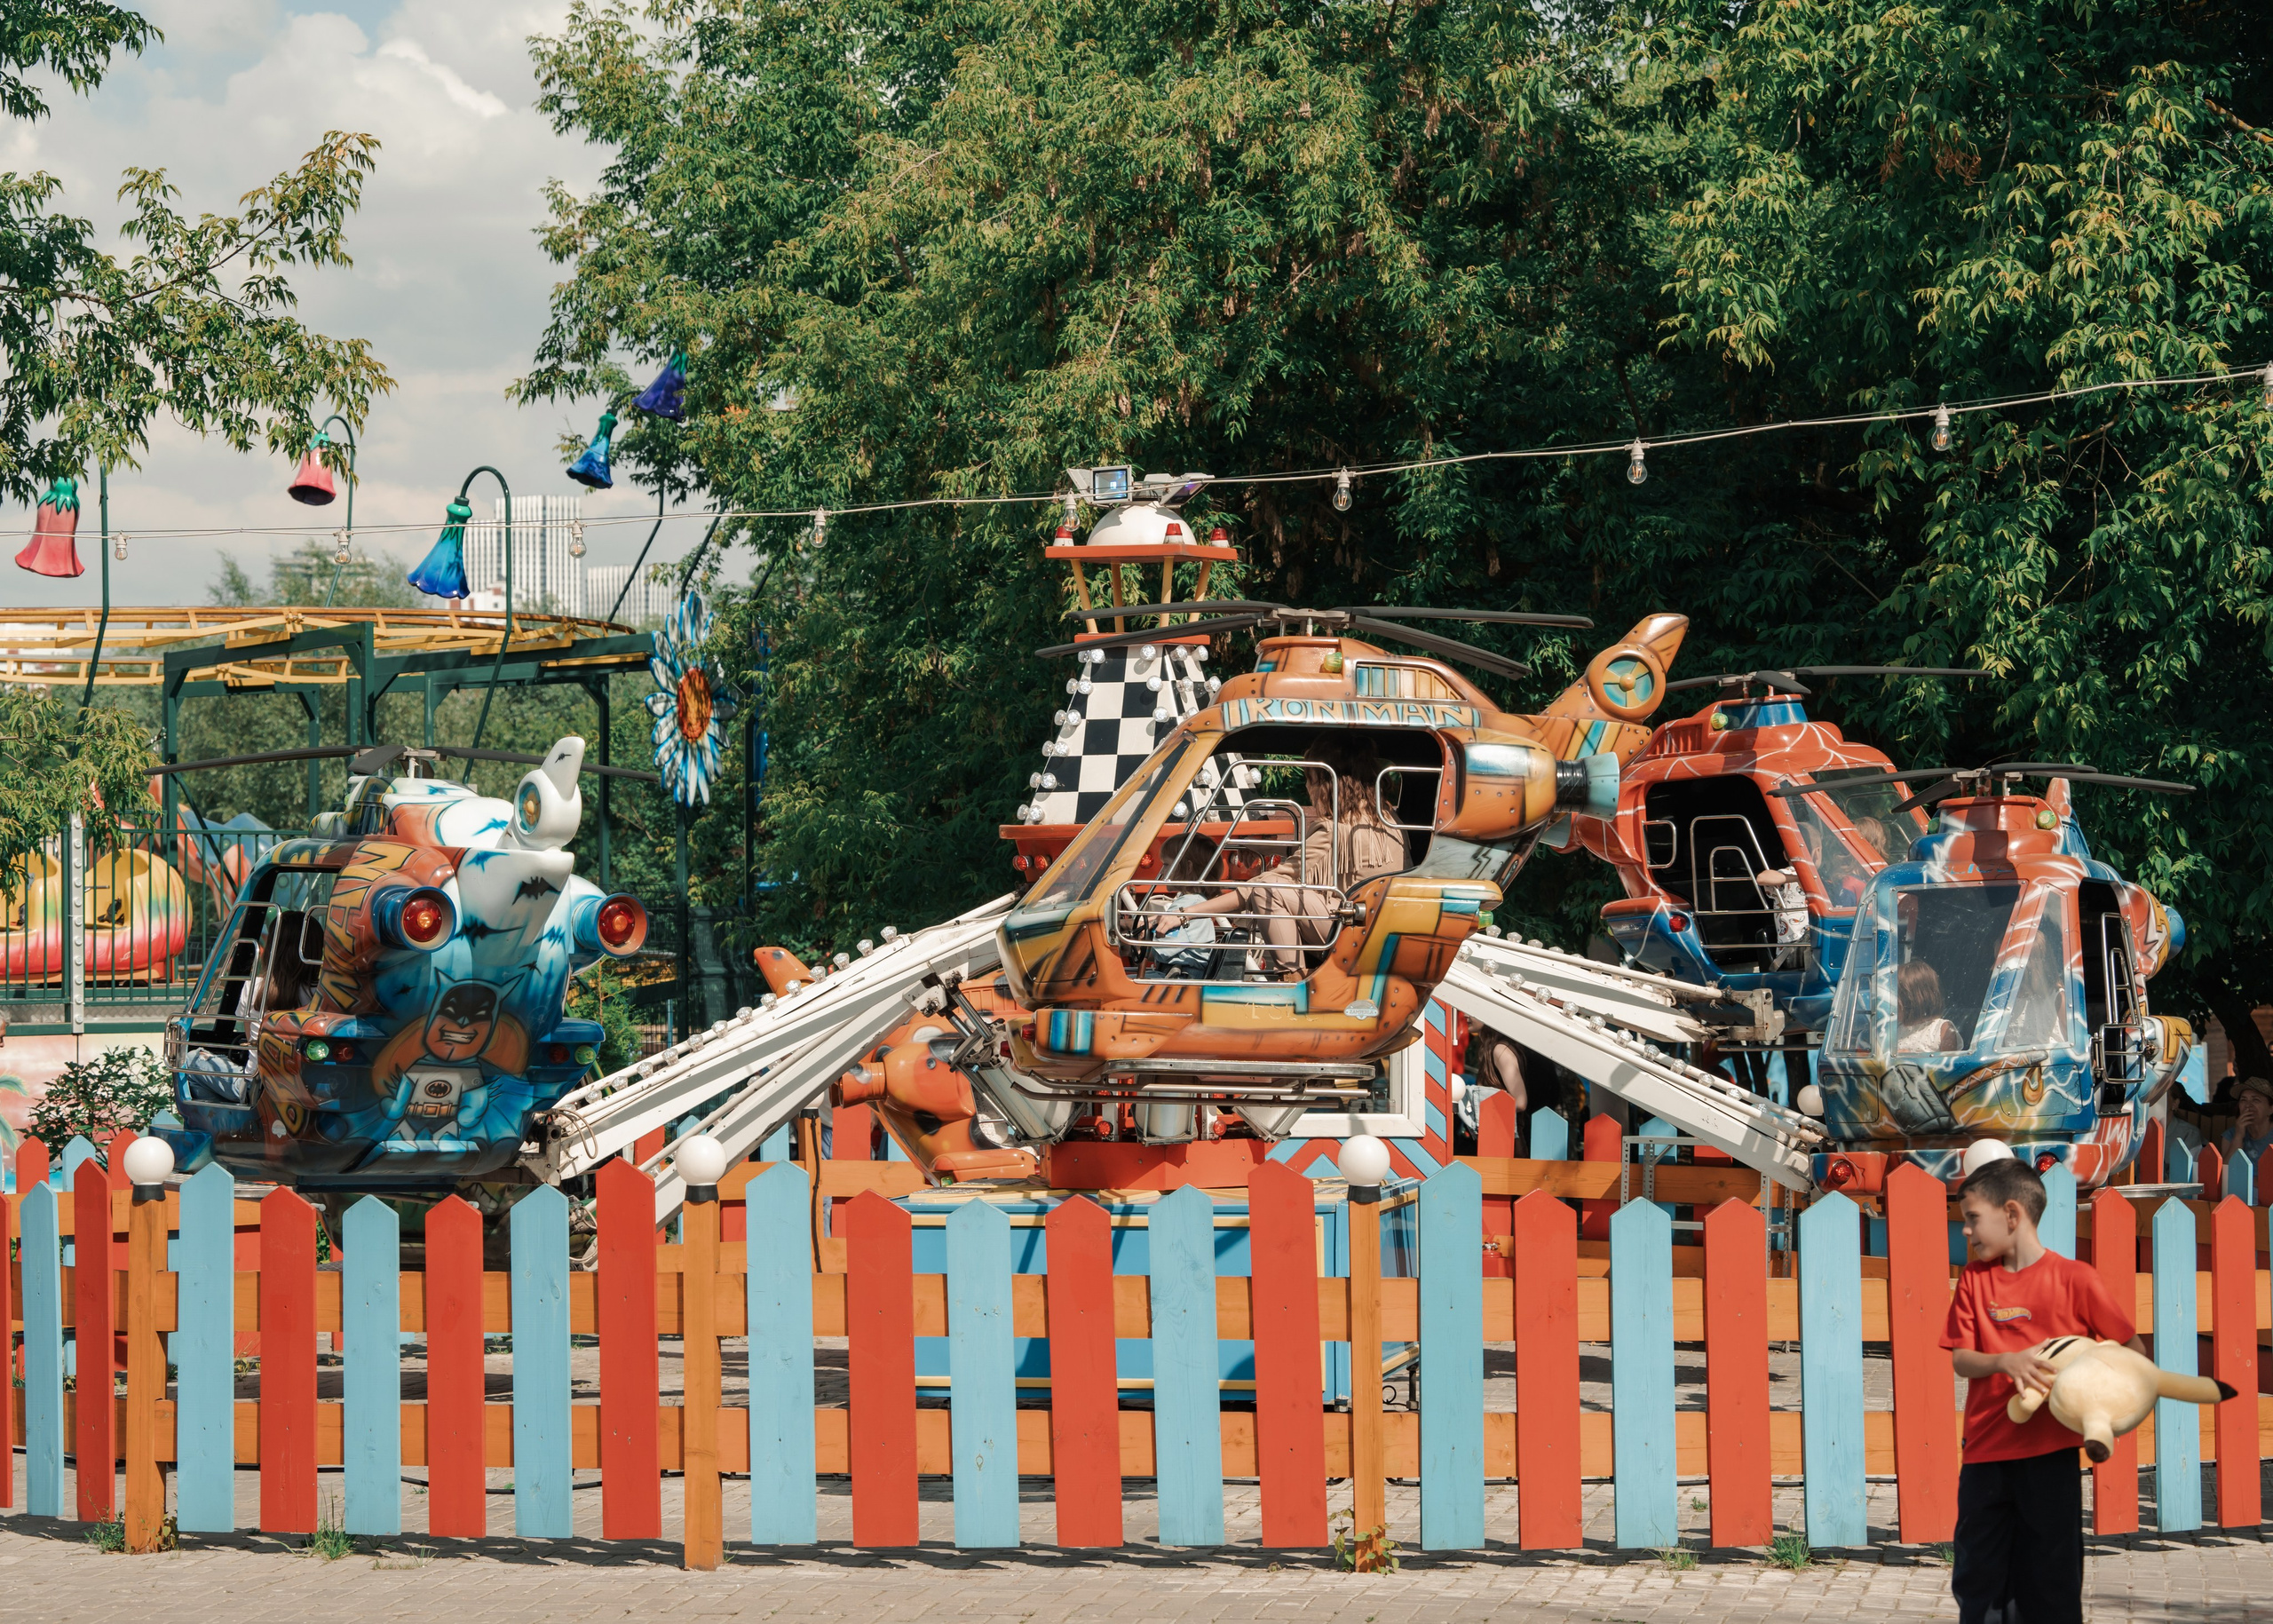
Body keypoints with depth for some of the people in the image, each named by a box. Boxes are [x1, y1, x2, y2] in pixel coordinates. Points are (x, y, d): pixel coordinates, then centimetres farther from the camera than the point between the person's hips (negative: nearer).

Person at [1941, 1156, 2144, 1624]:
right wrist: (2006, 1362, -19)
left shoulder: (2075, 1278, -5)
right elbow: (1960, 1358, 2)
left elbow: (2133, 1350, -1)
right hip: (1986, 1455, 4)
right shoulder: (1975, 1278, 6)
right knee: (1975, 1584, 7)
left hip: (2050, 1457, -3)